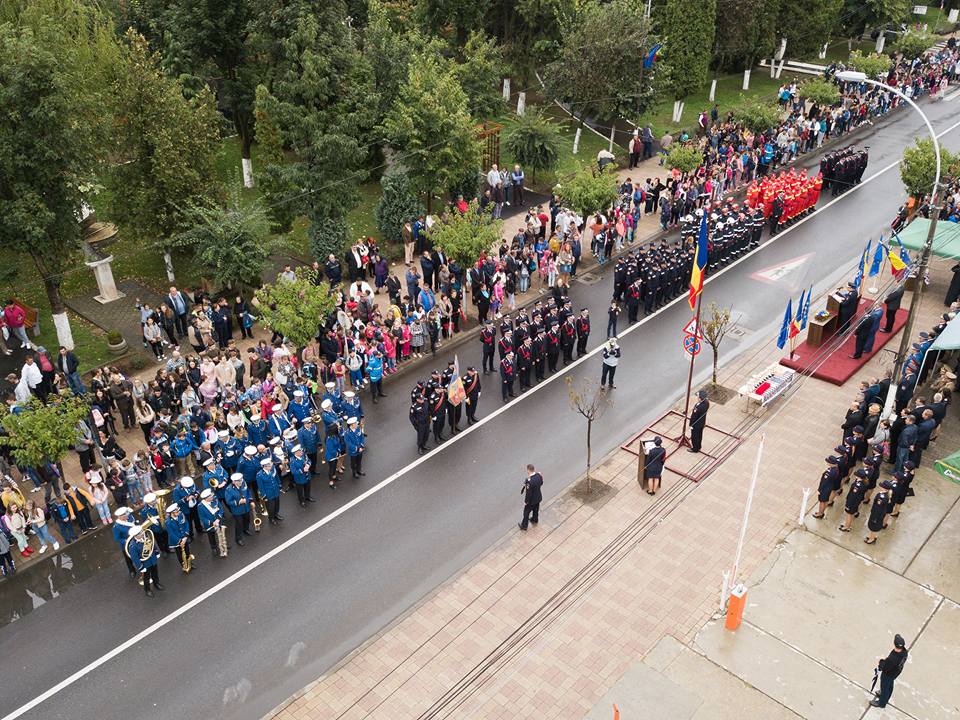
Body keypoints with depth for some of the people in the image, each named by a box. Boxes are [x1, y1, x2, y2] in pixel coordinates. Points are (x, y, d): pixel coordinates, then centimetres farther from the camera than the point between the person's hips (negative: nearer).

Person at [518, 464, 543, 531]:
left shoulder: (529, 481, -39)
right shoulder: (539, 475, -17)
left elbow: (528, 493, -28)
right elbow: (541, 483, 3)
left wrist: (526, 501, -13)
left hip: (531, 500, -6)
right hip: (538, 497, 6)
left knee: (526, 512, 17)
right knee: (536, 509, 31)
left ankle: (524, 526, 35)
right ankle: (535, 520, 55)